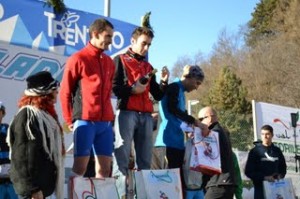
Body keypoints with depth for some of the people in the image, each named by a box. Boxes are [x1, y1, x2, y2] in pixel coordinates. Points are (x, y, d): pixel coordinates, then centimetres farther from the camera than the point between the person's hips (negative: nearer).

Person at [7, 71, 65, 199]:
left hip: (42, 183, 10)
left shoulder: (44, 114, 15)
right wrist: (33, 189, -24)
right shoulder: (27, 116, -16)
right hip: (33, 187, -10)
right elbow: (23, 155, -21)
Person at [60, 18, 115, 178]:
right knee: (80, 167, -5)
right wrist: (70, 120, -2)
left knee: (105, 168, 5)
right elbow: (65, 92, -1)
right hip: (85, 121, -6)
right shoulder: (78, 59, -2)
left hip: (105, 123, 6)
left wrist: (108, 115, 13)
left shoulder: (109, 62, 16)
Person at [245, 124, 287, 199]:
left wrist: (280, 175, -1)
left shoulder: (277, 151, 10)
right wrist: (264, 177, -16)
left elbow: (283, 168, 21)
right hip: (261, 188, -4)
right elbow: (248, 171, -4)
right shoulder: (255, 151, -1)